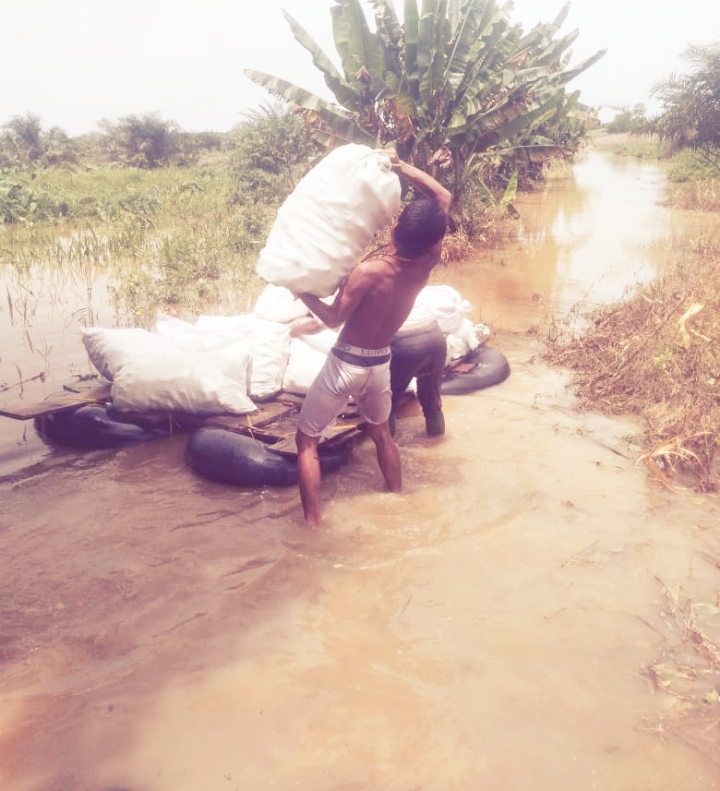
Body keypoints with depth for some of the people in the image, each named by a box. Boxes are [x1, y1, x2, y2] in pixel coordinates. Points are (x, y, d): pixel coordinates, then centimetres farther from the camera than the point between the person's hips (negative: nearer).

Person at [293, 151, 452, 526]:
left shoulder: (370, 271, -25)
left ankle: (312, 526, 8)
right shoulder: (426, 263, -9)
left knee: (306, 441, 8)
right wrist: (400, 165, 0)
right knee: (381, 433, 29)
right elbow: (444, 197, 1)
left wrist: (301, 290, 2)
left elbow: (333, 318, -12)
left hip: (346, 363, -6)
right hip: (380, 363, 6)